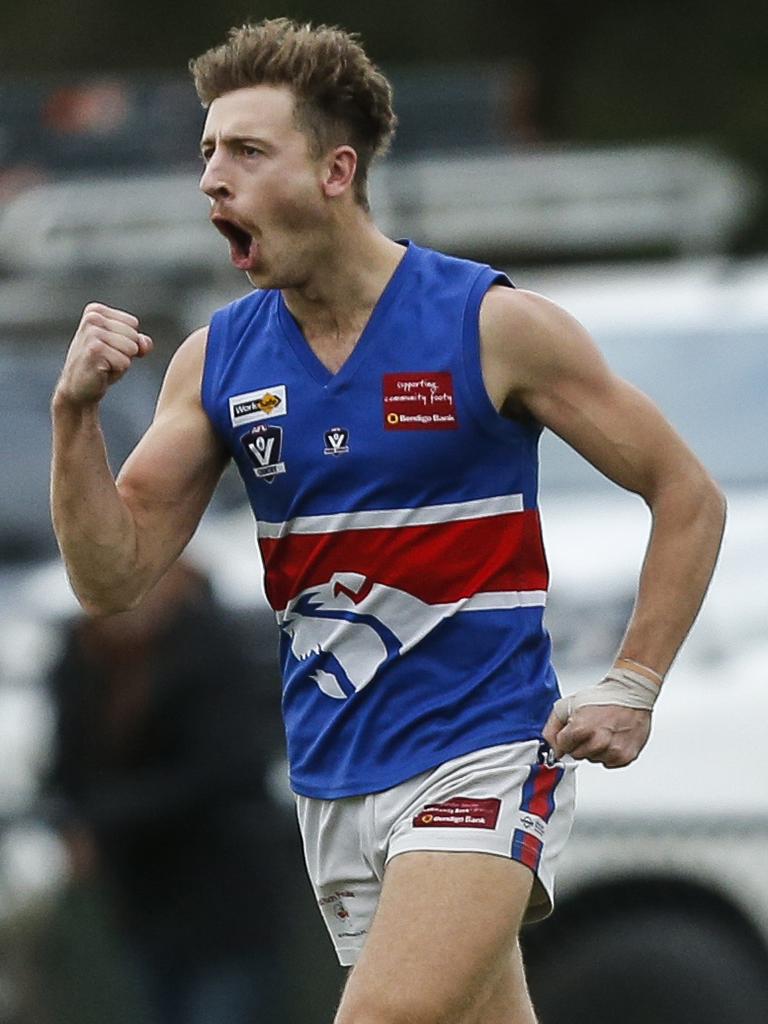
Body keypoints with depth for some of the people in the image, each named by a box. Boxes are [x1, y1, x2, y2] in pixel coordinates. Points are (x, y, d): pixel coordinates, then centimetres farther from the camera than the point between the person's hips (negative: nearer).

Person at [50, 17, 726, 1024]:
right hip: (331, 779, 6)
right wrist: (76, 412, -12)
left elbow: (688, 495, -1)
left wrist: (631, 688, -8)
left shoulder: (493, 325, -9)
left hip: (482, 758, -5)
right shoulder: (218, 360, 4)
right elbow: (111, 577, 3)